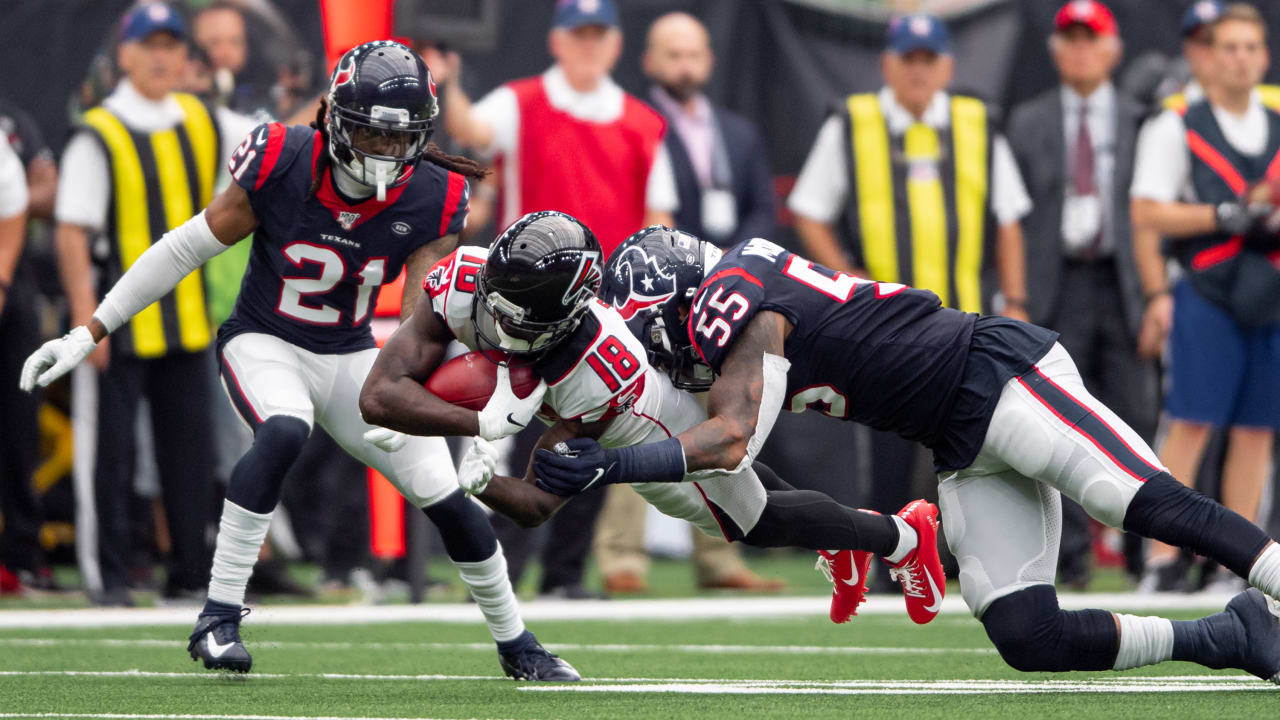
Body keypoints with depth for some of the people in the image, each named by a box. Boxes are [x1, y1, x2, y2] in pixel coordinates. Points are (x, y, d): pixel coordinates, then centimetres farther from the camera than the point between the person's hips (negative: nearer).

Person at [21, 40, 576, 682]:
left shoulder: (431, 200, -14)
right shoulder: (282, 164, -21)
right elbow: (185, 249, -12)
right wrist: (88, 334, -10)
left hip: (351, 358, 3)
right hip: (263, 343, -3)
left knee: (447, 497, -2)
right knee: (284, 434, -36)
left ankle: (515, 645, 22)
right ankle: (218, 620, -28)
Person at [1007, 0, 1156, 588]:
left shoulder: (1140, 122, 10)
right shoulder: (1027, 123, 12)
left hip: (1122, 286, 0)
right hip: (1055, 290, 1)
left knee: (1135, 418, -4)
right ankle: (1070, 555, 0)